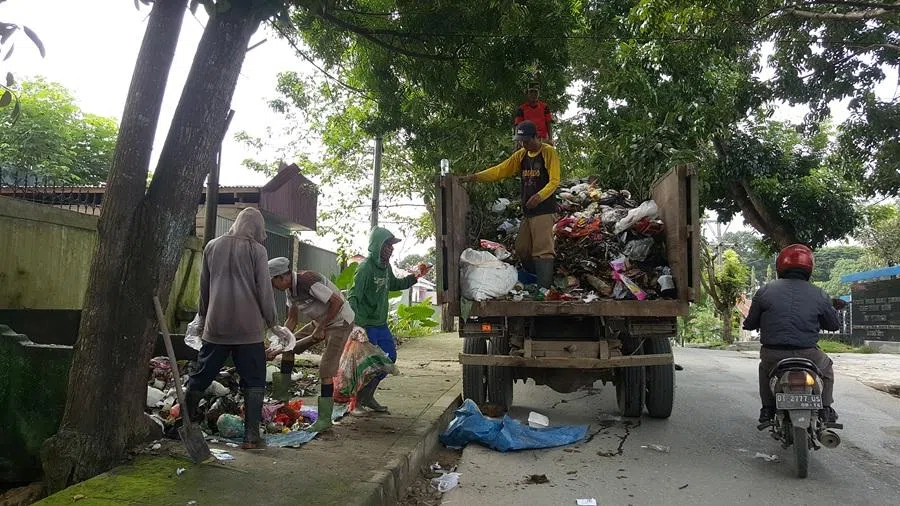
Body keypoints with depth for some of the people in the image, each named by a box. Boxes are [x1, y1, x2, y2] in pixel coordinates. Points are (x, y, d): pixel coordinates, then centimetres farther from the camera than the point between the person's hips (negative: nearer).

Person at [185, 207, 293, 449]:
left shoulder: (213, 246, 9)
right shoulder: (256, 249, -3)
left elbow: (204, 286, 15)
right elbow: (264, 290, -5)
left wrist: (204, 316, 27)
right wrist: (273, 323, 4)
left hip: (215, 326, 4)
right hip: (249, 327, -4)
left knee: (200, 377, 15)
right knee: (254, 382, 5)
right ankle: (251, 436, 3)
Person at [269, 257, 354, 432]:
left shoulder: (307, 281, -27)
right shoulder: (290, 288, 2)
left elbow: (337, 302, -28)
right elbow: (292, 320, 9)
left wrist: (320, 328, -21)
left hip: (341, 321, -9)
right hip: (322, 321, 9)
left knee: (325, 370, -11)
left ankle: (324, 418, -5)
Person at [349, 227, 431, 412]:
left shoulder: (385, 266, 8)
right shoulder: (366, 268, -20)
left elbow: (393, 285, 28)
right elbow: (353, 297, -24)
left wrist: (414, 276, 19)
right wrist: (356, 325, -35)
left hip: (381, 324, 9)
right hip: (367, 325, -9)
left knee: (389, 357, 13)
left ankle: (367, 396, 25)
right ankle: (355, 400, 17)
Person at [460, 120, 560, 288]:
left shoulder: (549, 152, -6)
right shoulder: (521, 155, 14)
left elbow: (554, 181, -12)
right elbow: (500, 170, 10)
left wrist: (539, 196, -29)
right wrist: (475, 177, -1)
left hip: (544, 210, -8)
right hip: (528, 211, 8)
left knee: (543, 250, -13)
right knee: (522, 249, 9)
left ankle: (544, 288, -16)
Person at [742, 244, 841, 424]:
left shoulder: (764, 291, -1)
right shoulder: (818, 294, -1)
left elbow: (750, 324, 4)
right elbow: (834, 324, 10)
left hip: (773, 355, 1)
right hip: (808, 354, 0)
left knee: (764, 368, 34)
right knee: (826, 367, 32)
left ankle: (767, 410, 28)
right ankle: (825, 410, 27)